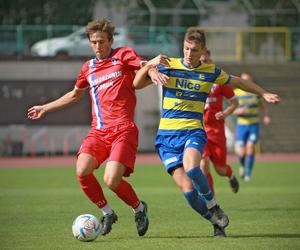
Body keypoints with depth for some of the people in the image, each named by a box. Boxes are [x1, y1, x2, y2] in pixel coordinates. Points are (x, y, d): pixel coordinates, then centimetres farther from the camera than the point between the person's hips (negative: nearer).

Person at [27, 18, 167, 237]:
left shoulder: (123, 55, 4)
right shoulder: (89, 68, 20)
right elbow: (75, 95, 36)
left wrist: (153, 70, -38)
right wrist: (45, 108, 40)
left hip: (123, 129, -5)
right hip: (98, 130, 5)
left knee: (112, 181, -20)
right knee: (82, 171, -19)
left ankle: (139, 209, 11)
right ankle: (107, 213, 5)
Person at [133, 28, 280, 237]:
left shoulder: (211, 72, 6)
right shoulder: (168, 65, 2)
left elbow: (239, 82, 24)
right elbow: (137, 84, -3)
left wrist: (264, 94, 19)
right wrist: (149, 65, -20)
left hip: (193, 131, 0)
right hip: (166, 134, 0)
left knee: (191, 168, -35)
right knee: (188, 190, -13)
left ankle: (213, 206, -10)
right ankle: (217, 222, 9)